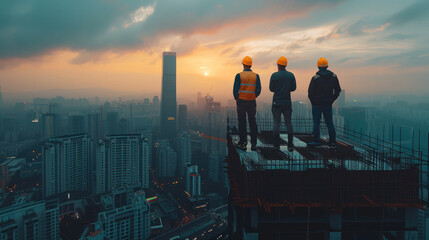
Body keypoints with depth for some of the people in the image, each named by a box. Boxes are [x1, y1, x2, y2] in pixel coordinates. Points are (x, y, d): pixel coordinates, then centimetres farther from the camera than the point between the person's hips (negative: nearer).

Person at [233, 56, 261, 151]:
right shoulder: (256, 76, 2)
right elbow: (258, 90, -2)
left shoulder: (239, 75, -5)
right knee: (253, 123, 8)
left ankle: (243, 144, 4)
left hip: (241, 101, -2)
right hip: (252, 102, 2)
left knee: (242, 123, 3)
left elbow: (235, 90, -10)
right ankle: (253, 144, 10)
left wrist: (237, 99, 8)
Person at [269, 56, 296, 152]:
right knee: (288, 123, 8)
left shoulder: (274, 75, -7)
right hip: (287, 102, 2)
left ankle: (277, 145, 4)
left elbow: (271, 89, -4)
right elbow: (293, 88, 5)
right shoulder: (291, 75, 2)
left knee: (276, 123, 3)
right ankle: (290, 146, 8)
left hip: (277, 102, -2)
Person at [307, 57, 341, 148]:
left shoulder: (315, 78, -13)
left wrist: (313, 102, 4)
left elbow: (310, 93, -12)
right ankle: (332, 142, 12)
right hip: (328, 104, 4)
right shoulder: (334, 77, 1)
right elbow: (338, 91, 7)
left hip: (317, 104, -4)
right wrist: (331, 100, 12)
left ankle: (316, 141, 11)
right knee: (330, 123, 10)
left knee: (316, 123, 5)